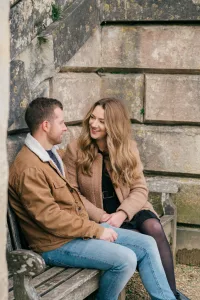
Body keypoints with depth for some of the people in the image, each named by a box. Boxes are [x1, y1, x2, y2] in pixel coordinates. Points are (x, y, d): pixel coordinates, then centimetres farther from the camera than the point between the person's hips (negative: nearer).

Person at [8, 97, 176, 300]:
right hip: (57, 244, -9)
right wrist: (96, 230, -19)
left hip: (81, 227, 10)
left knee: (146, 245, -1)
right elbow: (50, 217, -24)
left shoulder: (53, 153, 11)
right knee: (125, 259, -25)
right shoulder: (29, 169, -20)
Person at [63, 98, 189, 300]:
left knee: (154, 228, -29)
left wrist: (121, 214, -20)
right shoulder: (75, 150, -6)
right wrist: (101, 217, -18)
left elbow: (140, 189, -2)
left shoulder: (128, 148, 2)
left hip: (128, 211, 3)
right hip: (97, 218, -3)